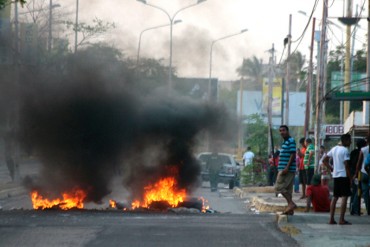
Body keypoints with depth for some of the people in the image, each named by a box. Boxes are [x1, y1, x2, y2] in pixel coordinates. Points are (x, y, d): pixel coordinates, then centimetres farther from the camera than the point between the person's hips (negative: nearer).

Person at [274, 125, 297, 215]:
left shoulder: (291, 141, -10)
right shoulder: (285, 142, 19)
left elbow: (293, 155, -17)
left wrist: (287, 168, -24)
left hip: (288, 169, -10)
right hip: (284, 169, 10)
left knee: (279, 187, -12)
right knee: (287, 189, 8)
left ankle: (291, 204, -15)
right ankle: (290, 210, 8)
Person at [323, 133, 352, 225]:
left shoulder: (334, 149, 11)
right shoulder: (345, 150, -13)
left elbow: (325, 160, 14)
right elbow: (346, 165, -16)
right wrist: (350, 178, -11)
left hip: (335, 176, 8)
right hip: (343, 175, -8)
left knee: (335, 197, 11)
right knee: (344, 197, -4)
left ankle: (331, 219, 9)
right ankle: (341, 219, -8)